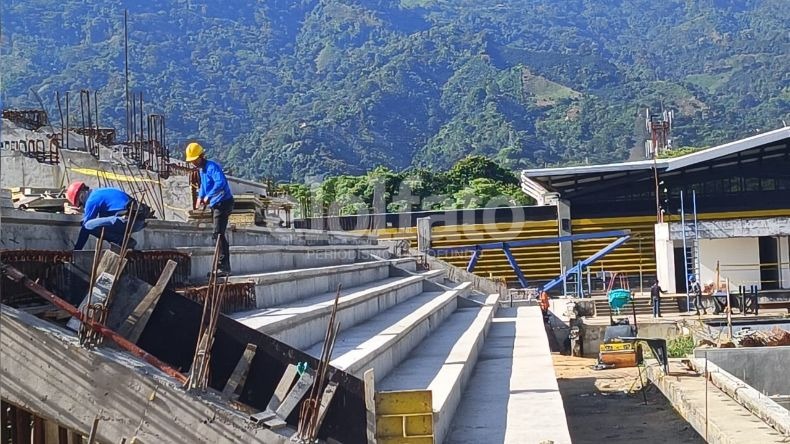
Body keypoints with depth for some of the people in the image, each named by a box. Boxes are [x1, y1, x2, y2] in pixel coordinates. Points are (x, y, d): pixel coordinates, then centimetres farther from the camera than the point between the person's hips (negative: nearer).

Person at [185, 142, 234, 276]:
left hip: (223, 203, -11)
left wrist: (209, 196, -33)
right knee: (219, 235, 13)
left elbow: (220, 183, -32)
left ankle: (223, 266, -15)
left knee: (218, 234, -15)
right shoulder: (201, 169, 15)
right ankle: (224, 267, 20)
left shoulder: (212, 166, -16)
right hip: (215, 204, 11)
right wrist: (200, 197, 16)